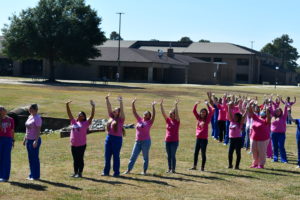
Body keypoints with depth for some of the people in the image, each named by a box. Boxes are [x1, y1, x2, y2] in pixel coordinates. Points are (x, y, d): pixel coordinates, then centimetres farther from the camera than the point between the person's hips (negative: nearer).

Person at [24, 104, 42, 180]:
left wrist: (36, 141, -24)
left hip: (34, 140, -9)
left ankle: (36, 176, 4)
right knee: (30, 158, 12)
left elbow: (38, 130, -19)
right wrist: (25, 139, 19)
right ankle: (31, 175, 19)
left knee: (35, 158, -3)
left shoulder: (37, 118, -13)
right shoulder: (30, 117, 14)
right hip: (28, 140, 9)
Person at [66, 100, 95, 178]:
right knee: (75, 159, 12)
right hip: (73, 145, 5)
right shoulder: (74, 122, 12)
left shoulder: (85, 123, -1)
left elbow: (92, 116, -10)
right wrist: (67, 106, 7)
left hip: (81, 145, -5)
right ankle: (75, 172, 21)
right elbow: (69, 114, 13)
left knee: (80, 159, 1)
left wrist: (93, 107, -19)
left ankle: (80, 173, 9)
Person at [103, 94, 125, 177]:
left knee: (116, 156, 1)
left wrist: (121, 102, -26)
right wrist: (107, 100, -3)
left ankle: (116, 172, 9)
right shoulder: (111, 117, 11)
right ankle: (106, 171, 17)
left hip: (117, 139, -5)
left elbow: (122, 110, -16)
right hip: (109, 137, 5)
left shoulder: (121, 119, -3)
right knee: (107, 155, 8)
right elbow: (109, 108, 6)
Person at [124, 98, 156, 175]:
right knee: (133, 156, 6)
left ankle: (144, 171, 13)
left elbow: (153, 115, -15)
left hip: (146, 141, -4)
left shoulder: (149, 122, -2)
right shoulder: (139, 120, 9)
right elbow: (134, 112, 7)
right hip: (138, 141, 4)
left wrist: (153, 107, -25)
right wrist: (133, 104, -3)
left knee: (145, 157, 4)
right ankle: (128, 170, 12)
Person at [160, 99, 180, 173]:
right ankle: (169, 169, 15)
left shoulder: (177, 121, -4)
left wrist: (176, 105, -29)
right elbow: (163, 113, -1)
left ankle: (173, 169, 3)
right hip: (167, 141, 4)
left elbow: (176, 113, -19)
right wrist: (161, 105, -11)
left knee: (173, 155, -3)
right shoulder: (168, 120, 6)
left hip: (174, 141, -4)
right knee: (169, 155, 8)